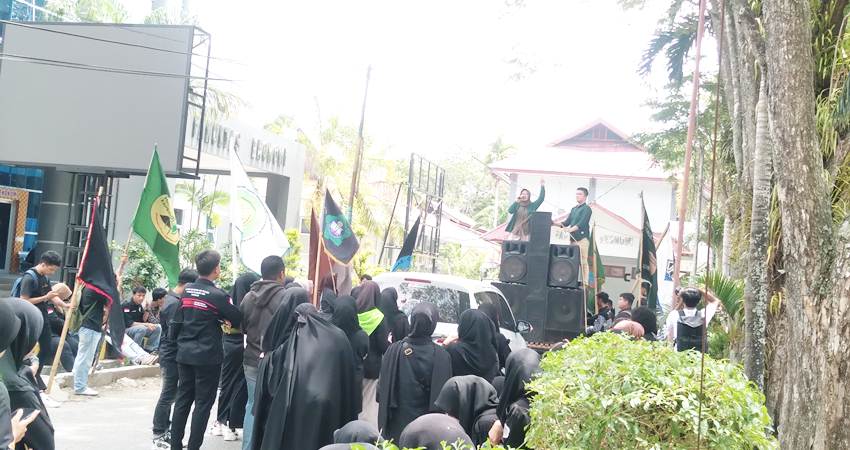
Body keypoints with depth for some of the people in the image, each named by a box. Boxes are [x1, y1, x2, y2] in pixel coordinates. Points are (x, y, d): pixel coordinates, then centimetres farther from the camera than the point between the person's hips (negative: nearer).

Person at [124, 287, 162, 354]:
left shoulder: (139, 306, 7)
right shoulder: (127, 305, -17)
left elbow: (143, 320, 7)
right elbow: (129, 323, -23)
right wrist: (146, 325, -26)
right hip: (125, 329, -8)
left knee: (158, 328, -6)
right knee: (142, 328, -36)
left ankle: (150, 349, -2)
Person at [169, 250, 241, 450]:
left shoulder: (187, 290, 4)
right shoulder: (218, 295, -14)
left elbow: (176, 321, 7)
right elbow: (238, 319, -6)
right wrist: (224, 318, 14)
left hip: (184, 354, 6)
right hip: (208, 357, -6)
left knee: (182, 400, 12)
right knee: (203, 404, 2)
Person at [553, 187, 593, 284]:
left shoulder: (586, 208, -1)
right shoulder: (573, 209, 22)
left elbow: (582, 223, -15)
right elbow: (567, 222, 20)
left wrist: (571, 229, -30)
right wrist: (555, 223, 4)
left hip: (582, 238, -7)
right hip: (573, 238, 7)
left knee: (583, 261, -9)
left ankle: (585, 282, -10)